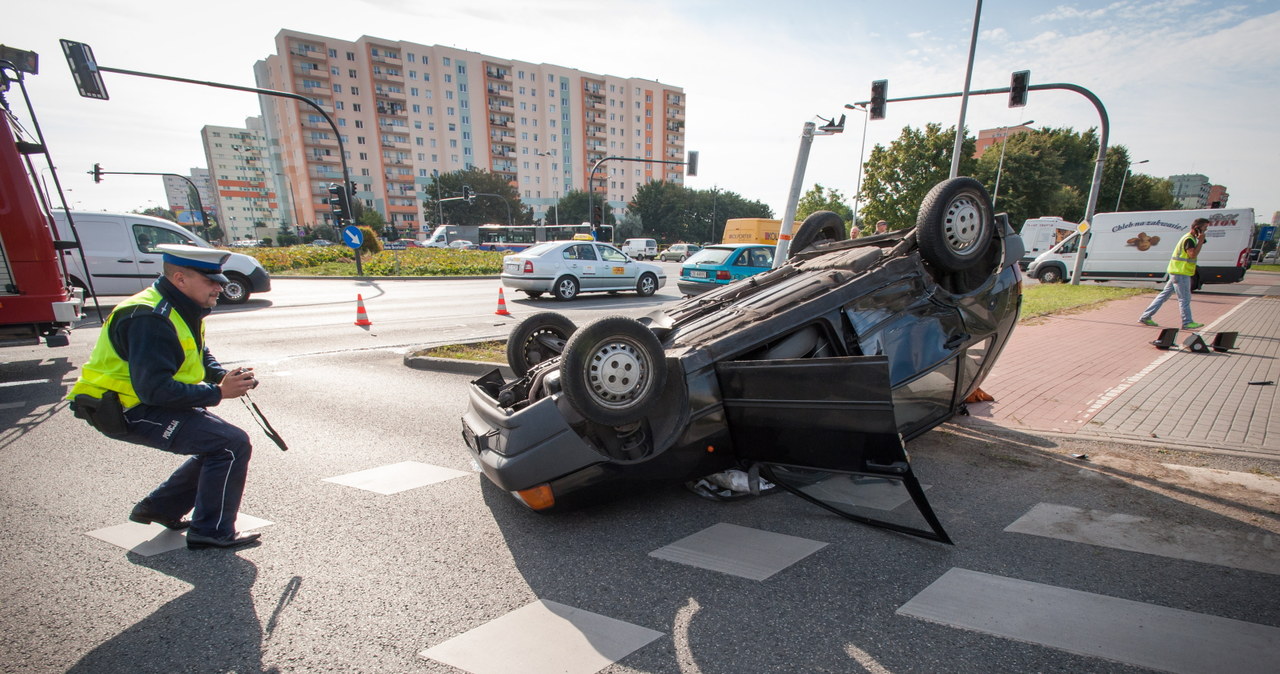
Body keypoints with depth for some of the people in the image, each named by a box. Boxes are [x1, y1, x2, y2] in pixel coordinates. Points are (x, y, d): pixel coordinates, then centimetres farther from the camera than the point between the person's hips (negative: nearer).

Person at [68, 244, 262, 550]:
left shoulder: (182, 309, 6)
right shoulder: (151, 319, -25)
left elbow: (200, 356, 16)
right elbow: (154, 389, -31)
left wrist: (225, 376, -4)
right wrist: (217, 392, -27)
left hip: (147, 403, 10)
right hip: (126, 410, -10)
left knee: (219, 443, 16)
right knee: (233, 445, -18)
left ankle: (160, 508, 27)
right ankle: (210, 531, -5)